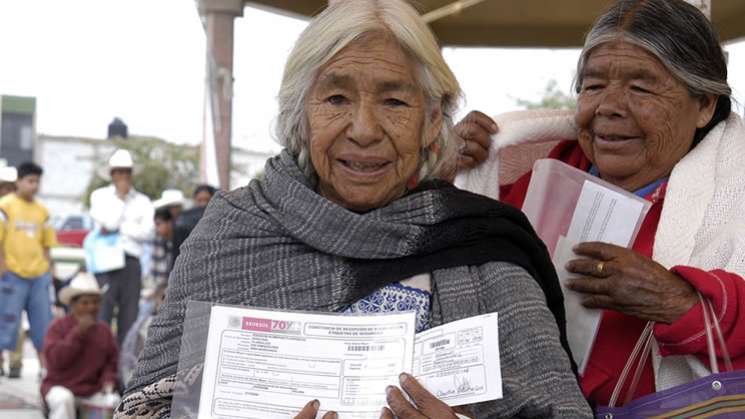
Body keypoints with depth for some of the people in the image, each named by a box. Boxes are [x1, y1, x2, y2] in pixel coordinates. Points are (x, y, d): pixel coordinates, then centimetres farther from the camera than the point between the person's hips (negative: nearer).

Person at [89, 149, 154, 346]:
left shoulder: (142, 201, 14)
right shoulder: (100, 196, 10)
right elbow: (108, 222, -7)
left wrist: (120, 228, -5)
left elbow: (147, 232, 0)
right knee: (102, 315, -10)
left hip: (131, 261, 3)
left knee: (129, 317, 2)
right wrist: (121, 197, -1)